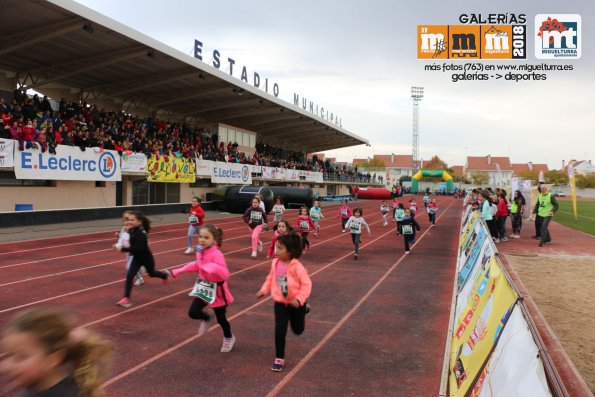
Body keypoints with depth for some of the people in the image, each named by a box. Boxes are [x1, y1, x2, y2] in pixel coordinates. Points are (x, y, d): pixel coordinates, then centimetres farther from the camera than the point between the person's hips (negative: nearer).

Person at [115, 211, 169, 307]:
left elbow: (138, 248, -41)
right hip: (137, 257, 6)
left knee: (151, 273, 22)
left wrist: (124, 249, -44)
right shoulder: (132, 230, -8)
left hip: (146, 257, -6)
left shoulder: (141, 233, -33)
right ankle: (126, 299, -5)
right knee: (129, 276, -9)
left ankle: (165, 275, 55)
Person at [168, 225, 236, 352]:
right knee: (192, 312, -6)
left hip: (216, 290, -6)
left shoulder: (216, 254, -27)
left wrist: (214, 268, -52)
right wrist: (179, 271, 16)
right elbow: (197, 265, 17)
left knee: (220, 319, 11)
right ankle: (205, 319, 30)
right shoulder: (200, 251, -3)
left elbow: (225, 275, -33)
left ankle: (229, 338, 41)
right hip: (203, 287, 6)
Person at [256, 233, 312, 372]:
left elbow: (306, 284, -21)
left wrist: (299, 300, -29)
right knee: (280, 330, -5)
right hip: (280, 303, 3)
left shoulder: (297, 267, -25)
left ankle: (304, 309, 49)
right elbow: (270, 278, 9)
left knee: (298, 330, 19)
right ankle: (279, 358, 14)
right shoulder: (275, 263, -9)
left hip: (296, 303, -3)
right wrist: (264, 290, -1)